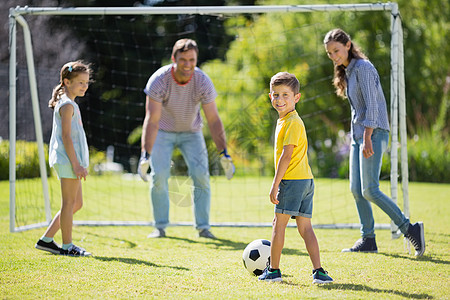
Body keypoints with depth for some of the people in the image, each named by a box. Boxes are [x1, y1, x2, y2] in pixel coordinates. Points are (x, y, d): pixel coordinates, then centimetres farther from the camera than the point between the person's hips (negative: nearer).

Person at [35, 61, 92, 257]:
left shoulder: (68, 104, 19)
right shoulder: (67, 105, -12)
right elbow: (66, 136, -18)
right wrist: (76, 164, -20)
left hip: (70, 161, 10)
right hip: (68, 159, -10)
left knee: (76, 203, 13)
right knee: (69, 203, -4)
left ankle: (46, 240, 16)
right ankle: (67, 246, 1)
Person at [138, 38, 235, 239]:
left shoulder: (203, 82, -23)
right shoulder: (159, 80, -28)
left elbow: (213, 120, -20)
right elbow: (152, 119, -32)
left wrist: (224, 153, -28)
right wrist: (145, 155, -41)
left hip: (191, 132, 1)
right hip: (163, 132, -1)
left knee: (201, 175, -13)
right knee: (159, 175, -14)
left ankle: (203, 227, -3)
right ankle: (160, 226, 0)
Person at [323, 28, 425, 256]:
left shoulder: (363, 68, -11)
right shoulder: (348, 72, 18)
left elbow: (371, 105, -18)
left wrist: (367, 139, -24)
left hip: (374, 133, -9)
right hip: (358, 135, 9)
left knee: (369, 191, -15)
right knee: (356, 190, 4)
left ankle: (410, 230, -12)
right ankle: (368, 240, 8)